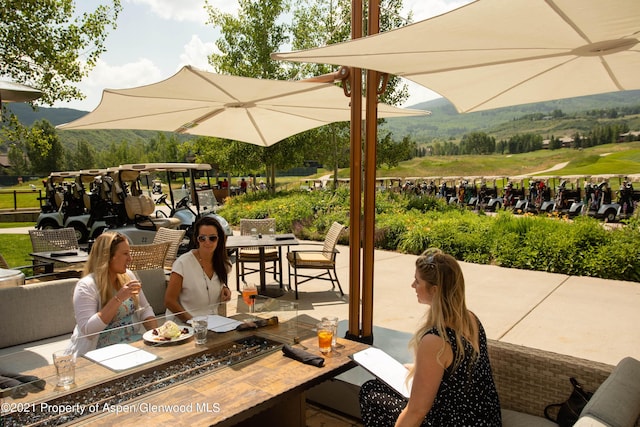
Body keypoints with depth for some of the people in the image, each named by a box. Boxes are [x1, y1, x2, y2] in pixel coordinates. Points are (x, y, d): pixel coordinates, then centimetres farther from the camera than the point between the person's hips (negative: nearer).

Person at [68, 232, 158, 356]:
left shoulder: (128, 275, 6)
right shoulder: (86, 286, -13)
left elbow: (145, 309, 11)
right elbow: (88, 330, -20)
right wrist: (118, 299, -25)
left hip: (134, 344, 6)